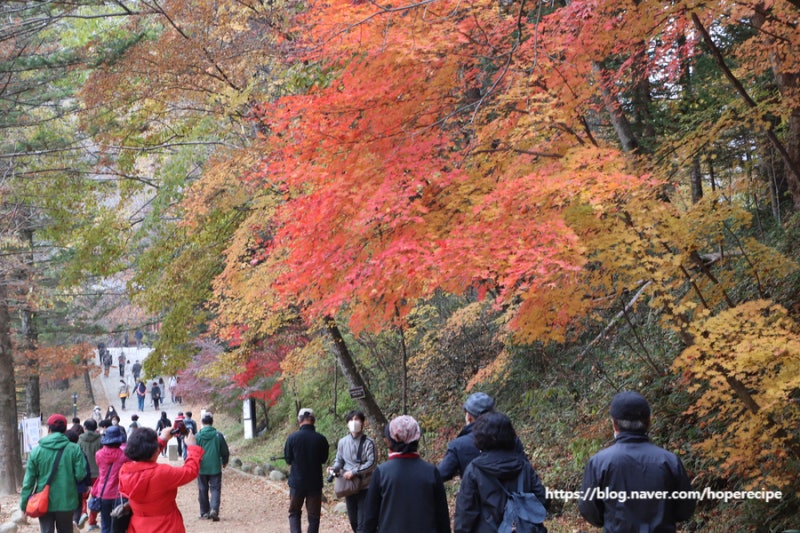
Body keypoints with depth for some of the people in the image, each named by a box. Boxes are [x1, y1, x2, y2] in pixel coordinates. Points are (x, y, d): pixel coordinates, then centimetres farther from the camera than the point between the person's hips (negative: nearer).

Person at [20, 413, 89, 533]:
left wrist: (24, 505, 5)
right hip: (66, 501, 0)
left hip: (44, 503, 0)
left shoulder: (37, 450, -5)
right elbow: (81, 475, -12)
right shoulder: (74, 449, -9)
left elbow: (29, 480, -3)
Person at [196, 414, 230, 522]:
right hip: (215, 468, 0)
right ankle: (214, 509, -17)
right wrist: (224, 462, 22)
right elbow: (225, 452, 4)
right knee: (215, 489, 2)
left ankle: (204, 512, 18)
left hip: (201, 468, 1)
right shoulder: (218, 435, -3)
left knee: (203, 490, 12)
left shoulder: (197, 436, -5)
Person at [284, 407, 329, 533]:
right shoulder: (321, 439, -9)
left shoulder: (292, 438, -12)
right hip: (315, 483, 0)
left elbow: (288, 460, -1)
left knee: (294, 512, 16)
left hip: (296, 482, 0)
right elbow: (324, 459, 5)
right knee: (314, 516, 11)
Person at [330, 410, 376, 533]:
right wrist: (334, 469, -11)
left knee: (363, 522, -6)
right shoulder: (342, 442, 2)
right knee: (353, 520, 15)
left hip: (365, 487, -4)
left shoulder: (368, 443, -9)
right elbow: (339, 460, 11)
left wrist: (353, 472, -21)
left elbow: (371, 463, -14)